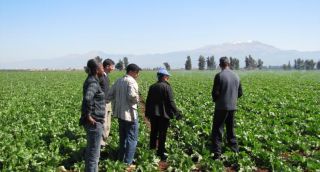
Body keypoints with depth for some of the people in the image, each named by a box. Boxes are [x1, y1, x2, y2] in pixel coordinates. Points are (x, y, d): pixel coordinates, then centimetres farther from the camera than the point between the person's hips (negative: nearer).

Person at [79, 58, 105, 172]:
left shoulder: (91, 80, 11)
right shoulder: (93, 83, -19)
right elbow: (87, 98, -37)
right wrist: (88, 116, -27)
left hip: (94, 121, 10)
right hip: (94, 122, -10)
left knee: (90, 151, 22)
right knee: (94, 154, 1)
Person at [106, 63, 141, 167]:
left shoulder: (119, 81, 10)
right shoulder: (131, 81, -15)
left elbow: (110, 95, 10)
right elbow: (132, 95, -29)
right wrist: (137, 99, -10)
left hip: (120, 113, 8)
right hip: (130, 114, -8)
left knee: (123, 138, 20)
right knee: (132, 139, 3)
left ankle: (121, 159, 29)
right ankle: (128, 162, 7)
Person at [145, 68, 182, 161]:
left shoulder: (152, 87, 4)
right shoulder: (167, 87, -14)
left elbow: (148, 101, 9)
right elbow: (171, 102, -16)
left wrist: (147, 113, 19)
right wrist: (177, 113, -9)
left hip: (153, 114, 6)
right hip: (163, 114, -5)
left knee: (153, 132, 18)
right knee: (162, 134, 4)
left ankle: (152, 150, 29)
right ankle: (160, 153, 10)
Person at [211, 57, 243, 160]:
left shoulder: (219, 76, -13)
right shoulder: (236, 76, 6)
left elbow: (215, 92, -13)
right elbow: (240, 93, 11)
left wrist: (215, 100, 6)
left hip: (221, 107, -6)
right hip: (232, 107, 6)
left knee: (217, 130, 0)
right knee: (231, 129, 18)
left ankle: (217, 154, -4)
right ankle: (235, 151, 23)